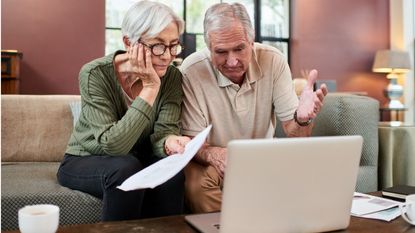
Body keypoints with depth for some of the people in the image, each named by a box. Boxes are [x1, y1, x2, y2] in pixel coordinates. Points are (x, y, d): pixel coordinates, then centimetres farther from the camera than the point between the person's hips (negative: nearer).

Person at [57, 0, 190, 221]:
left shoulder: (172, 76, -11)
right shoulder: (95, 74, -24)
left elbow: (164, 130, -18)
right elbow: (112, 145, -30)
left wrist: (170, 141, -42)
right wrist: (150, 88, -33)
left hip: (137, 161, 3)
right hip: (84, 162, -2)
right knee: (126, 168, -34)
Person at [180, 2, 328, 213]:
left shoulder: (273, 61, -11)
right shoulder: (191, 72, -19)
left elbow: (293, 132, -9)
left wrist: (302, 118, -35)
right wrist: (214, 155, -40)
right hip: (212, 164, -2)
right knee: (197, 183, -33)